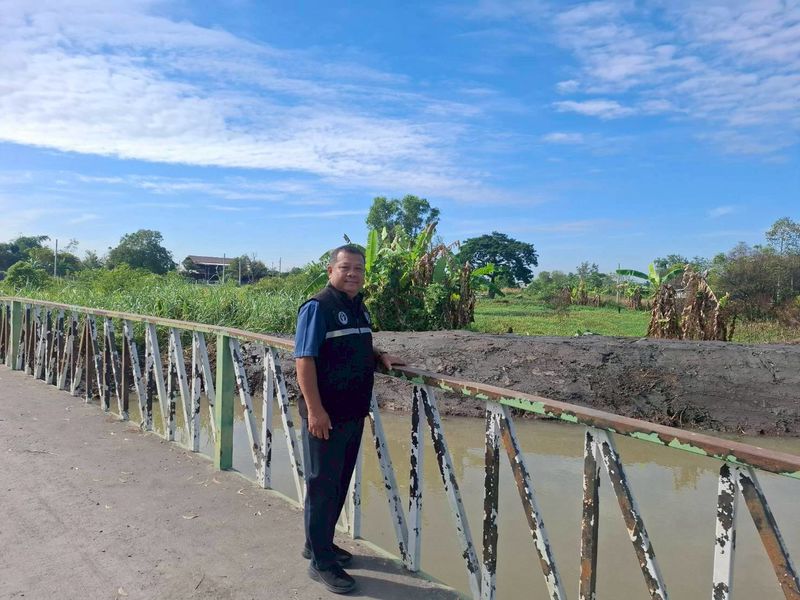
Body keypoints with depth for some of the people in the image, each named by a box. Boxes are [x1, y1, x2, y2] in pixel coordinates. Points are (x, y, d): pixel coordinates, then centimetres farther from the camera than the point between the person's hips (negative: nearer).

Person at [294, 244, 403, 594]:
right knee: (322, 485, 3)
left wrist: (381, 357, 6)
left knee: (340, 483, 18)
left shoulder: (360, 308, 11)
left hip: (354, 413, 8)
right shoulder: (317, 308, -14)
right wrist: (314, 410, -22)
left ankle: (320, 543, 36)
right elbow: (304, 360, -19)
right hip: (326, 415, -8)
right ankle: (321, 562, 17)